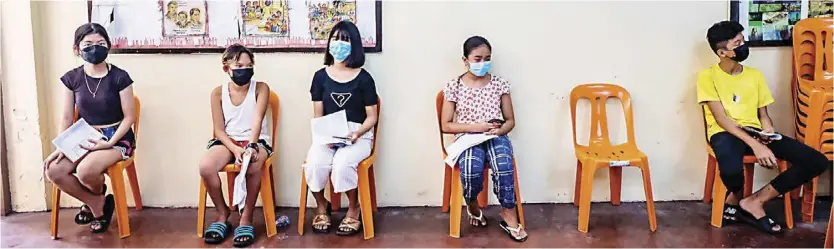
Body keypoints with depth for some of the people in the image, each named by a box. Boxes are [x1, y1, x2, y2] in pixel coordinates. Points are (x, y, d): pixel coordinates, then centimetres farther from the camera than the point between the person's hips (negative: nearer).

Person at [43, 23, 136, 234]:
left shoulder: (119, 77, -10)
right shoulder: (71, 78, 2)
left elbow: (129, 116, -8)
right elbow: (67, 117, 4)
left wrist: (110, 143, -19)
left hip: (117, 138, -4)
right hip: (84, 138, 5)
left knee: (85, 170, -32)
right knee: (53, 171, -22)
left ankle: (97, 198, 8)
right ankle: (97, 203, 2)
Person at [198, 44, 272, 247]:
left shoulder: (260, 88, -3)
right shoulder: (218, 92, 2)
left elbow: (258, 119, -16)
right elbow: (219, 130, -1)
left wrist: (251, 146, -33)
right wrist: (236, 150, -20)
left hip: (255, 141, -2)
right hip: (227, 141, 2)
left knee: (253, 166, -38)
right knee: (205, 167, -30)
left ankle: (246, 218, -16)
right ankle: (223, 213, -3)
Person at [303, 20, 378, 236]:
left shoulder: (363, 78, 1)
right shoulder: (321, 76, 7)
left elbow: (372, 117, 1)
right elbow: (318, 115, 6)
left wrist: (357, 133, -17)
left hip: (358, 134, -2)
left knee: (343, 163, -34)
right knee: (314, 164, -30)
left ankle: (353, 209, -5)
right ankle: (321, 206, 2)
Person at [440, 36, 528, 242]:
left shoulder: (500, 84, 5)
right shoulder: (454, 87, 0)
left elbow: (510, 120, 10)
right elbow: (446, 126, 1)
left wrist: (500, 130, -13)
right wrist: (474, 127, -13)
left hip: (496, 137, 1)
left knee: (504, 167, -33)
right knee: (471, 170, -33)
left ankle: (509, 216, -13)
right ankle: (473, 206, 0)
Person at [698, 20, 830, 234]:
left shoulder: (755, 75, 14)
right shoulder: (708, 76, -3)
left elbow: (763, 115, 17)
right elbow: (721, 119, -12)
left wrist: (768, 135, -8)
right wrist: (754, 144, -23)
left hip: (755, 133, 6)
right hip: (726, 133, -6)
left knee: (817, 161, -14)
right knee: (731, 169, -42)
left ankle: (754, 201, -5)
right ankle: (735, 197, -1)